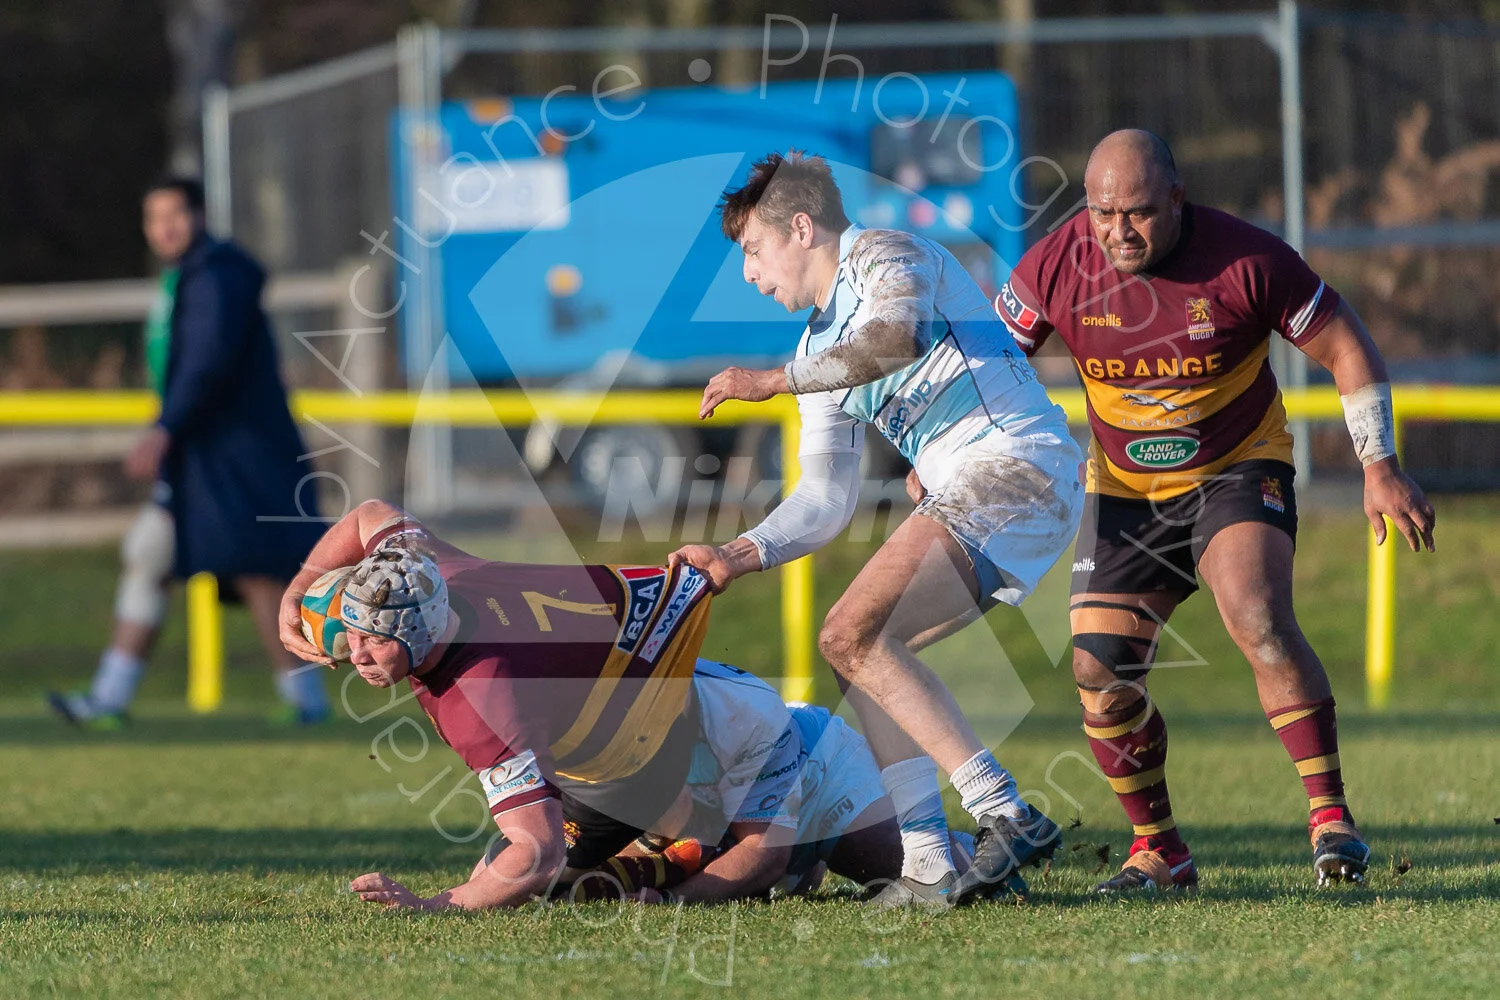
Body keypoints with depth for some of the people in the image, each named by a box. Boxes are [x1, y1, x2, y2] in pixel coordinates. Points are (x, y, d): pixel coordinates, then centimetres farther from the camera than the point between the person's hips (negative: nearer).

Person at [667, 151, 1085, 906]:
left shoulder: (886, 254, -1)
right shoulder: (821, 348, 25)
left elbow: (896, 338, -26)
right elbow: (824, 502, 21)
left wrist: (774, 381, -20)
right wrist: (738, 555, 8)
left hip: (1019, 466, -10)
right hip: (963, 496, 10)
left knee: (854, 632, -19)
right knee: (856, 645, 9)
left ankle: (1007, 817, -22)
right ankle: (928, 865, 0)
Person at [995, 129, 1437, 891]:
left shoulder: (1247, 260, -20)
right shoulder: (1055, 268, -14)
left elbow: (1344, 347, -9)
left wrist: (1379, 465, -14)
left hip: (1239, 472, -3)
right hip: (1123, 488, 3)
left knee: (1260, 623, -28)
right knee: (1099, 674, -6)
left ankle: (1330, 817, -20)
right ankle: (1159, 850, 12)